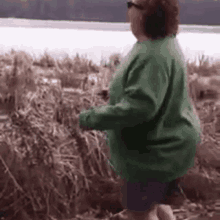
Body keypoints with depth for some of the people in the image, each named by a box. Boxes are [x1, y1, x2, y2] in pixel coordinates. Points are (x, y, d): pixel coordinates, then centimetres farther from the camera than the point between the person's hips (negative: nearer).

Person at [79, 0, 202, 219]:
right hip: (160, 144, 10)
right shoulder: (161, 43, 4)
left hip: (156, 151, -10)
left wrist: (93, 118, -27)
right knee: (153, 202, 28)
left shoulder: (153, 55, -30)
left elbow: (139, 107, -35)